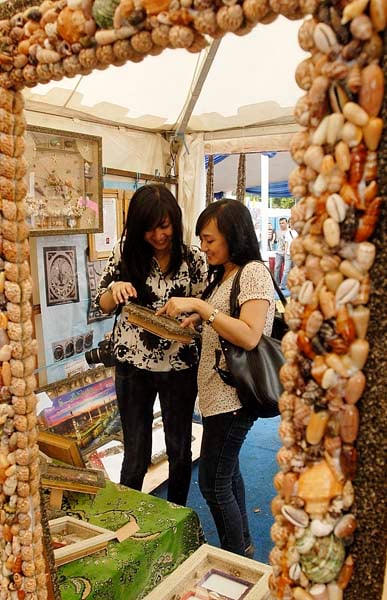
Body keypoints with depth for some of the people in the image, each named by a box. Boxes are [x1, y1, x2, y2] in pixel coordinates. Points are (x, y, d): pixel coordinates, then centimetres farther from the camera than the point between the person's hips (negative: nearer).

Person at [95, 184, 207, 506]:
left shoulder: (195, 259, -6)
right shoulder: (126, 252, -5)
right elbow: (104, 304, 2)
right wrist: (116, 289, -21)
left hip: (180, 368, 0)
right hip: (134, 368, 0)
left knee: (180, 450, 17)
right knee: (135, 455, 12)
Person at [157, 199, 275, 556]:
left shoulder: (254, 273, -15)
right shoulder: (223, 275, 12)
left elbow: (249, 336, -26)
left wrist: (199, 305, -28)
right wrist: (196, 319, 3)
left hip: (233, 396, -10)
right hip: (217, 392, 10)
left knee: (213, 484, 1)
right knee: (227, 471, 22)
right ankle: (243, 544, 42)